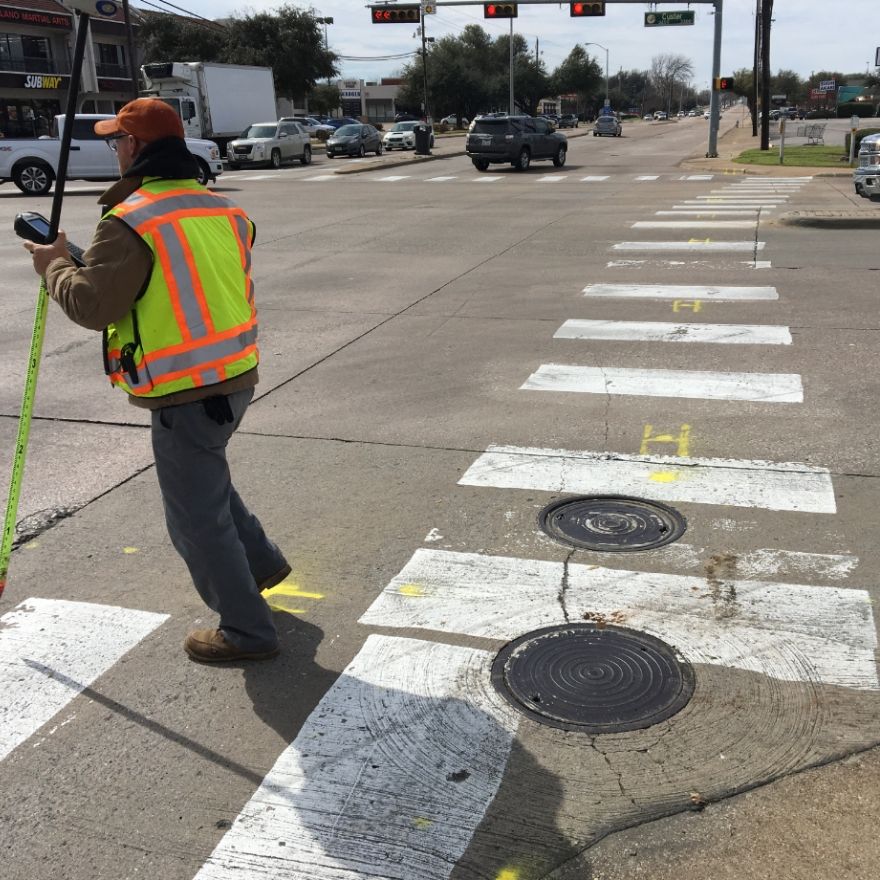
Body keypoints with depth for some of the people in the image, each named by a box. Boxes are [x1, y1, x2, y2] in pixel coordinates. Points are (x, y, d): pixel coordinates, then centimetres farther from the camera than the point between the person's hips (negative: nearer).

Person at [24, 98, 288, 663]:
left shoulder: (132, 222, -17)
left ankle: (246, 631, 16)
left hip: (187, 394, -8)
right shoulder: (222, 209, 8)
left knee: (197, 515, 6)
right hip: (236, 377, 8)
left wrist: (54, 264, 2)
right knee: (205, 479, 30)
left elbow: (92, 305, -17)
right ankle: (261, 563, 42)